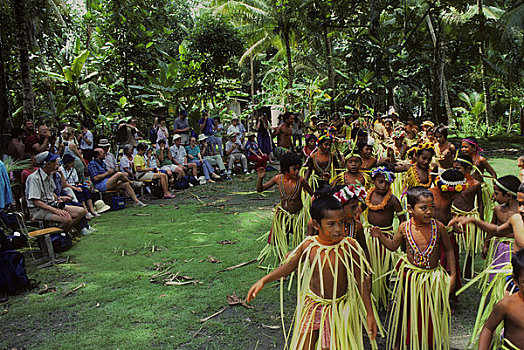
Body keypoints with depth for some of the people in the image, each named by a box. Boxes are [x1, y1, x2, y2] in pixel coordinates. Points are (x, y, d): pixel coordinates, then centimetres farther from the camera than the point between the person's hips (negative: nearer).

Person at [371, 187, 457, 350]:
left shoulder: (439, 227, -11)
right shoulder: (405, 227, -10)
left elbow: (448, 250, 1)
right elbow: (393, 246, 6)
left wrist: (453, 275, 0)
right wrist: (381, 237, -12)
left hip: (433, 279, 0)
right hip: (410, 278, 1)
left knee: (432, 314, 14)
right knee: (406, 313, 16)